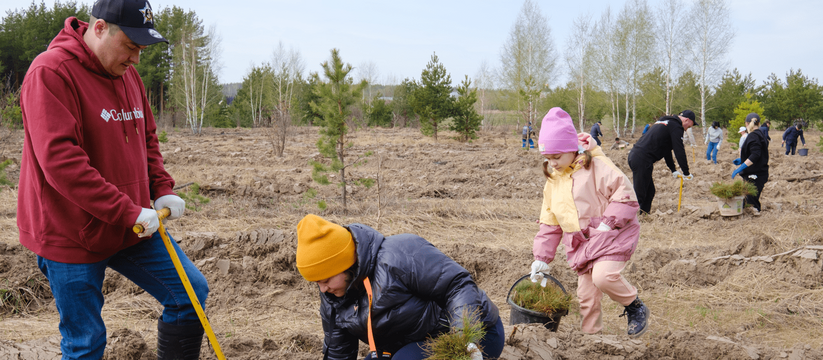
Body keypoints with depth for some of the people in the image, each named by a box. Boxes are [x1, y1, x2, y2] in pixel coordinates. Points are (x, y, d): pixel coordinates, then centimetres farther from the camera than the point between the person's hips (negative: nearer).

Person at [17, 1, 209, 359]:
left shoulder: (127, 74, 7)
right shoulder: (51, 73, -19)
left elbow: (147, 138, 19)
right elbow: (59, 159, -27)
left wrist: (162, 190, 2)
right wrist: (128, 212, -26)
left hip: (132, 224, 8)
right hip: (72, 234, -7)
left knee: (191, 292, 7)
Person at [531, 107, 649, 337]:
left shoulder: (596, 166, -11)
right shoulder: (553, 181, 11)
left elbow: (625, 194, -16)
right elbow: (549, 224, 16)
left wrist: (608, 223, -24)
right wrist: (541, 258, 10)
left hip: (610, 235, -7)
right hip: (581, 245, 7)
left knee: (603, 276, -29)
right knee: (586, 296, 6)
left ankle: (635, 307, -5)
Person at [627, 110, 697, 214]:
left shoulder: (663, 122, 28)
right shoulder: (676, 126, -3)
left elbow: (666, 150, 33)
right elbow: (679, 151, -6)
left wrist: (673, 170, 34)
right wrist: (686, 173, 2)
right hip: (642, 160, -10)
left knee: (649, 191, 16)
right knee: (639, 194, -8)